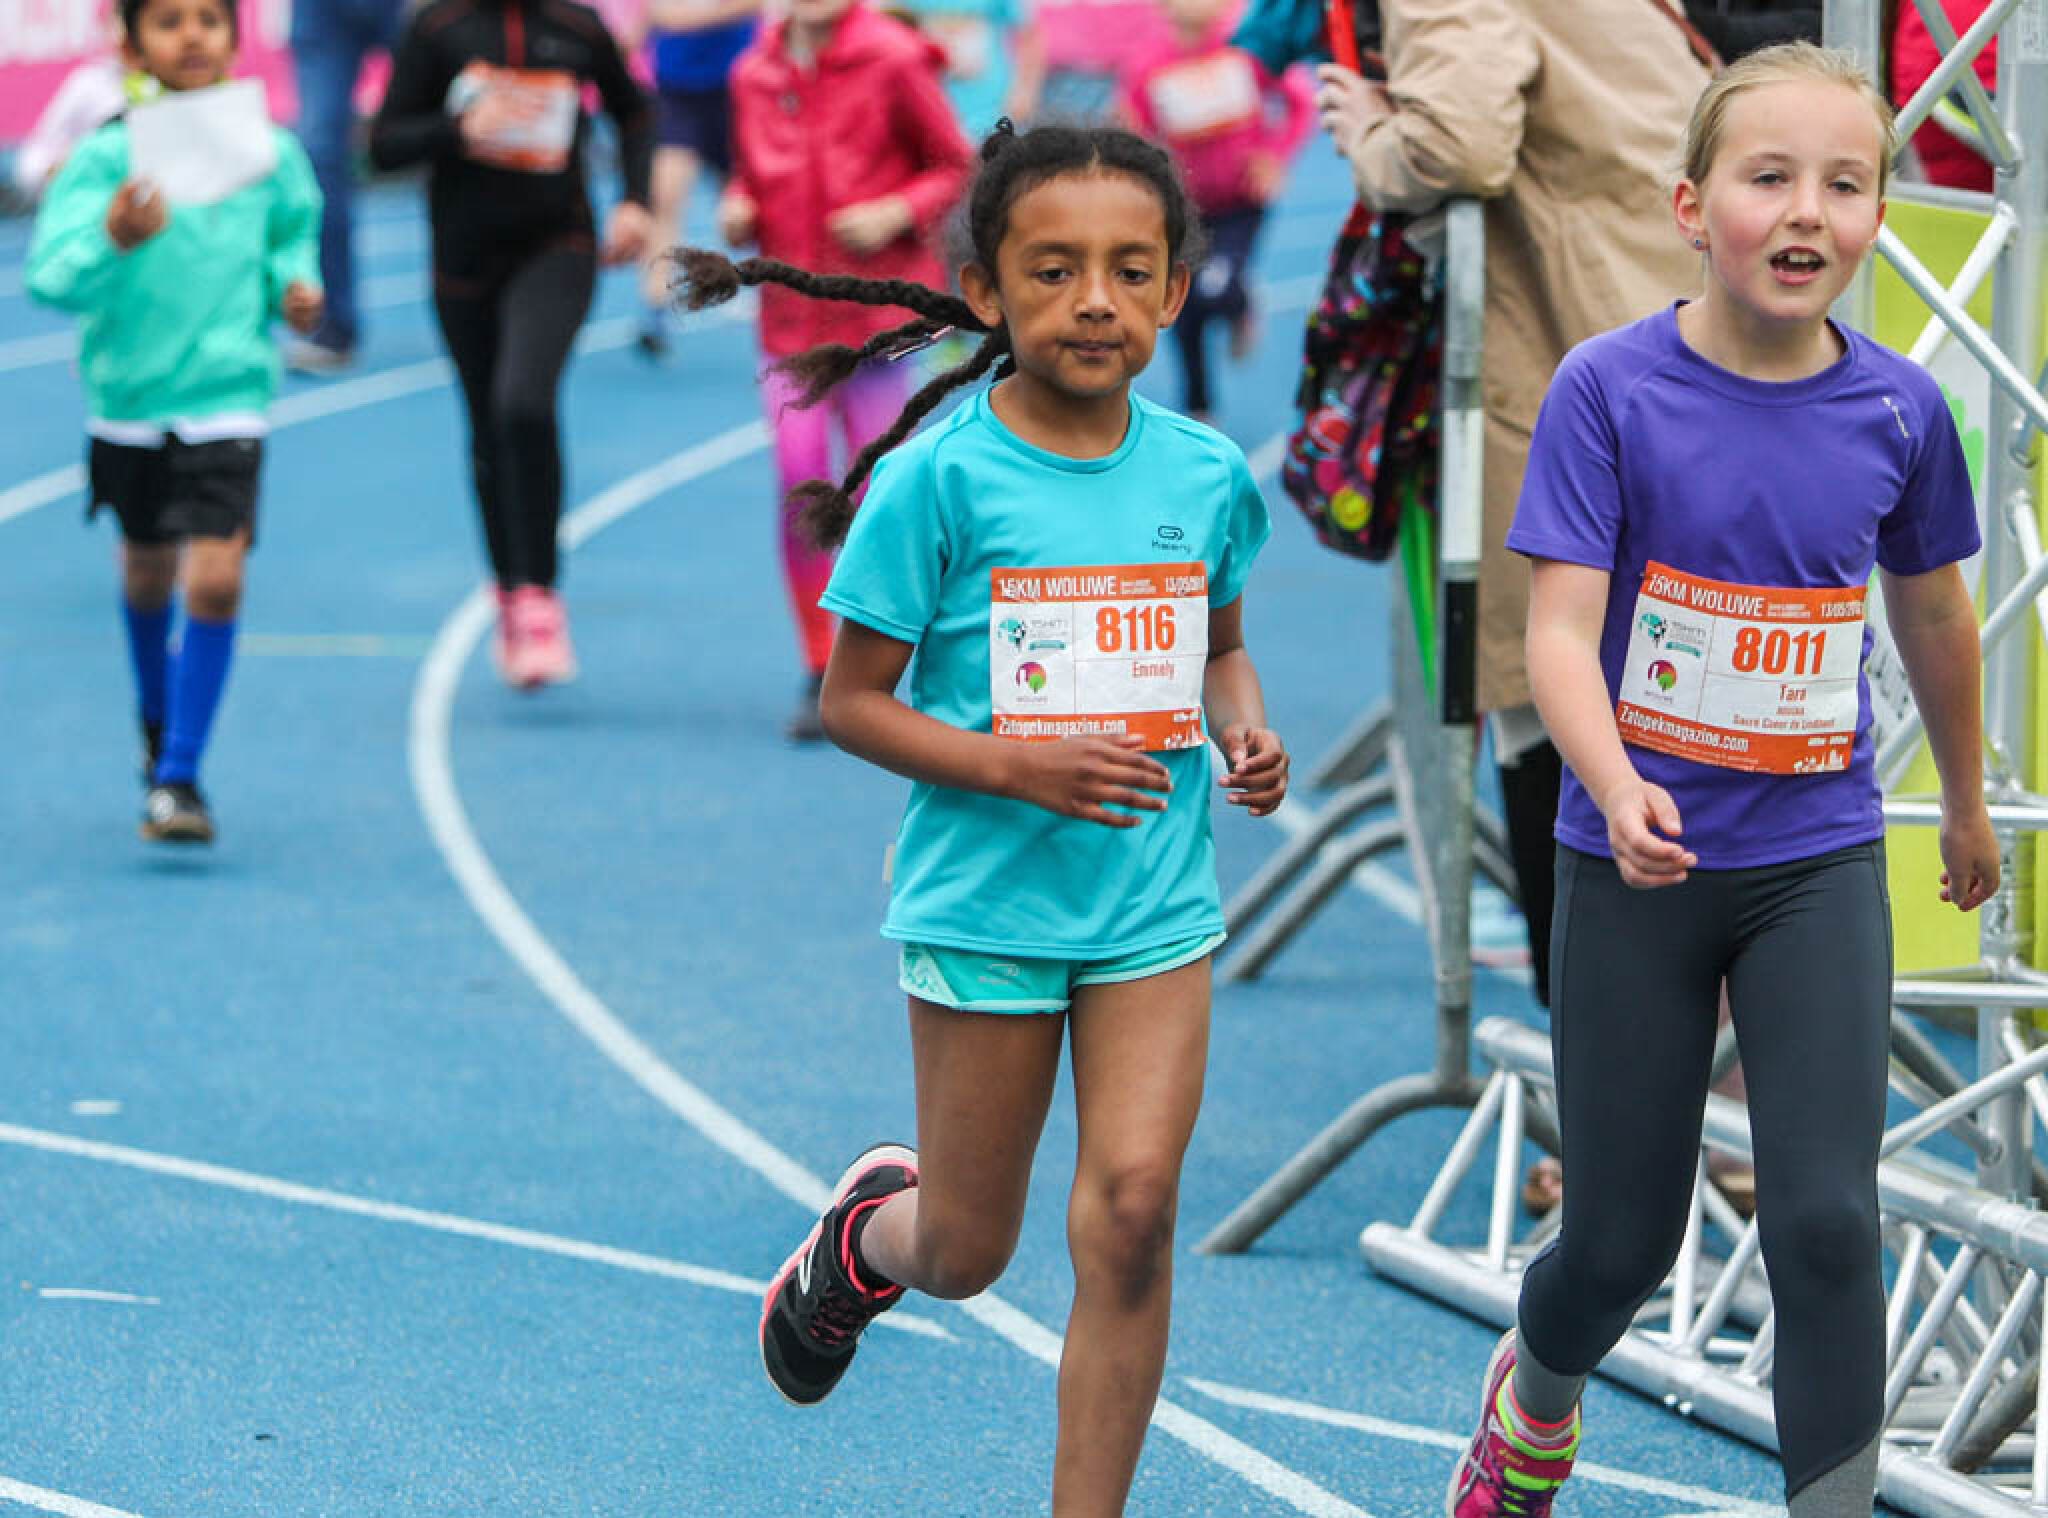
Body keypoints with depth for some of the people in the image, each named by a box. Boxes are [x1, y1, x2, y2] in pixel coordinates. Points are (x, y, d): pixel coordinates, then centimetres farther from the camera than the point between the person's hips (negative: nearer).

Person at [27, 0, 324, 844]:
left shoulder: (270, 150, -4)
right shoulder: (107, 157, -13)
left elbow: (294, 226, 19)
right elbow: (51, 277, -21)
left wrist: (295, 281, 0)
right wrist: (111, 243, -39)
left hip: (227, 401, 0)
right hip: (129, 400, 0)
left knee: (215, 578, -16)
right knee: (149, 569, 20)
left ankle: (177, 777, -6)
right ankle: (158, 715, 50)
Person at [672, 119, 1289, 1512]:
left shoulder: (1205, 473, 1)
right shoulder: (939, 479, -12)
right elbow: (853, 703, -8)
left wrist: (1245, 731, -3)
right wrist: (1015, 766, -21)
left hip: (1155, 900, 2)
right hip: (987, 903, -2)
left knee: (1132, 1205, -12)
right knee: (968, 1253, 9)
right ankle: (865, 1229, 47)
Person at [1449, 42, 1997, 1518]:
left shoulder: (1899, 409, -4)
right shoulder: (1612, 388, -12)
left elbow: (1933, 613, 13)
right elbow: (1563, 623, -16)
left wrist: (1968, 804, 26)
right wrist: (1616, 788, -34)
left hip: (1821, 860, 1)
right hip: (1640, 861, -1)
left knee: (1825, 1220, -11)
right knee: (1624, 1237, 9)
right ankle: (1534, 1395, 43)